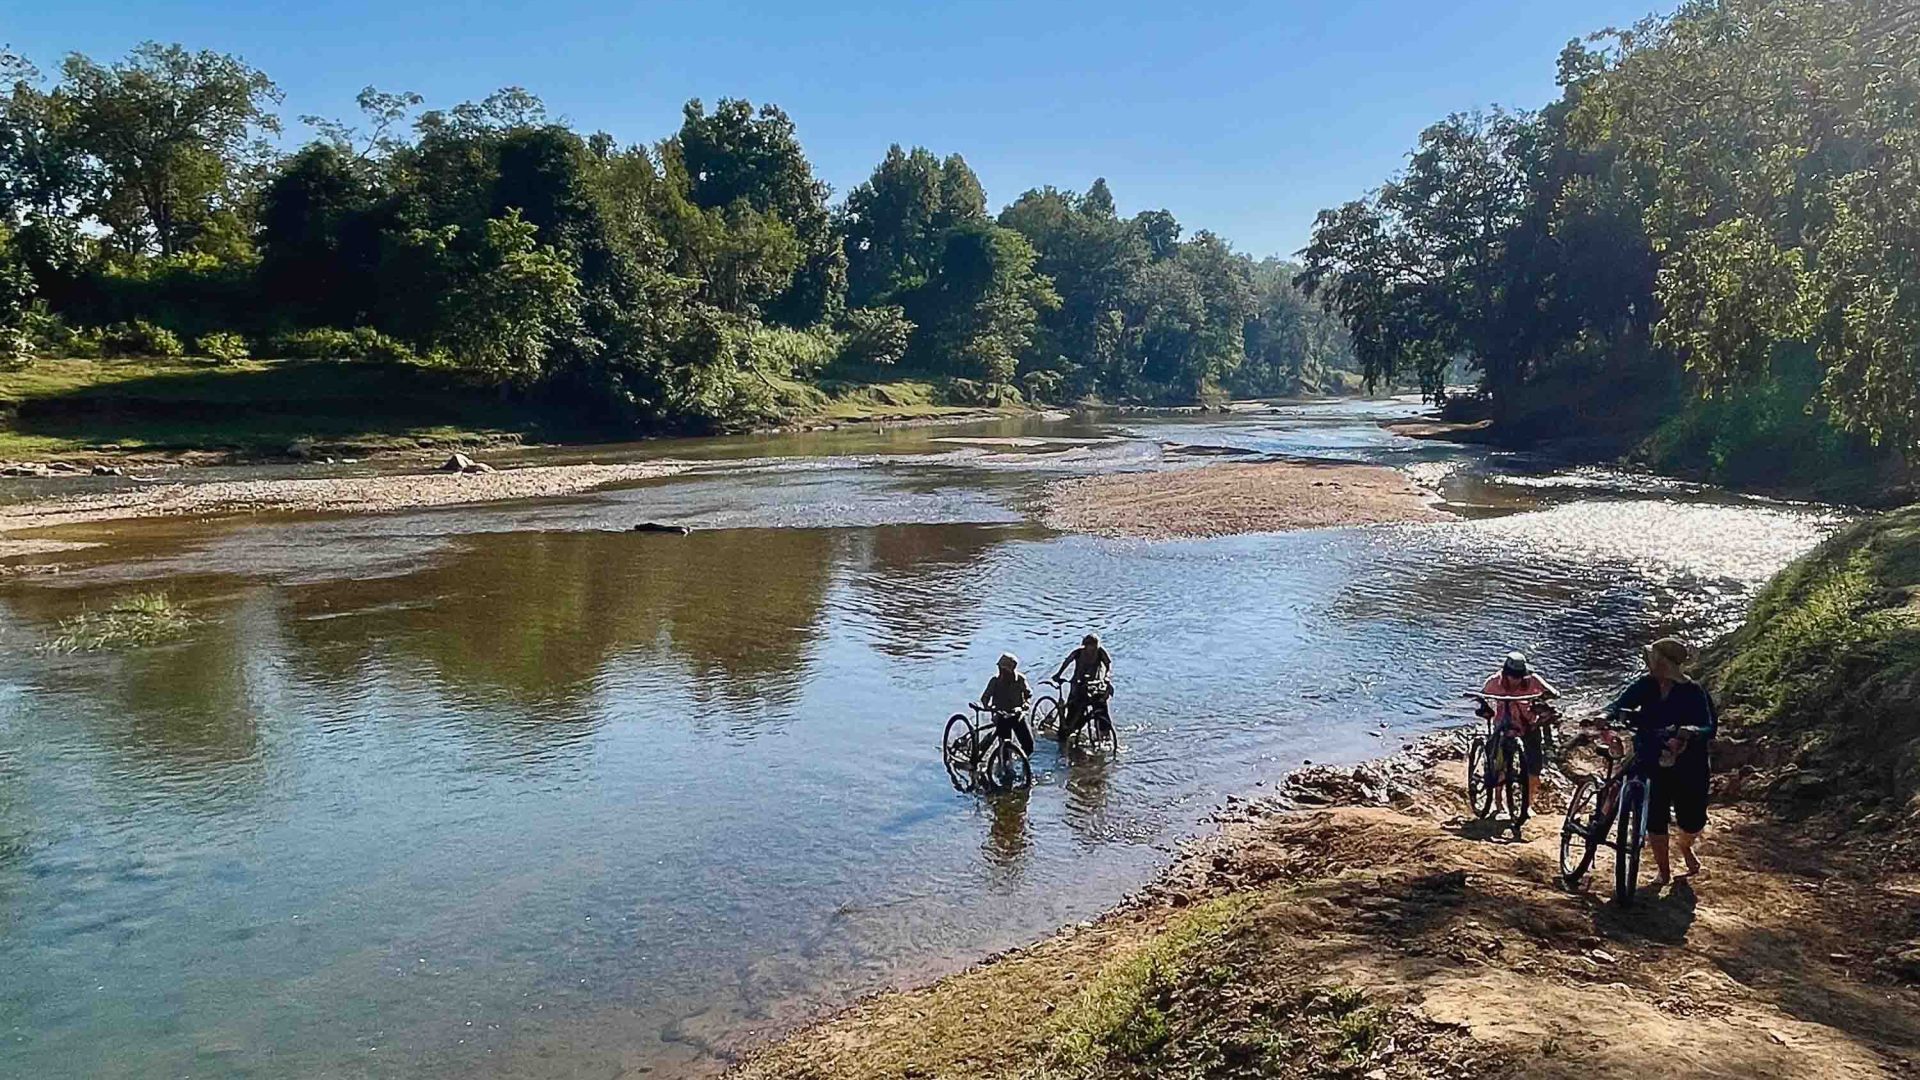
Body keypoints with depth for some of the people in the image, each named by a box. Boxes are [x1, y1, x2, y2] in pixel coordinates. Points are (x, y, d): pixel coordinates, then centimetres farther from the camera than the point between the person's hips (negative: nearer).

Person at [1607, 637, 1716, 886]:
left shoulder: (1693, 692, -12)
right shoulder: (1646, 685, -4)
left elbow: (1710, 728, -16)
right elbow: (1621, 704, -13)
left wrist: (1692, 731, -37)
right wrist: (1606, 715, -34)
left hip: (1688, 767, -2)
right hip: (1652, 765, 2)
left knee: (1693, 822, 5)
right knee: (1655, 821, 0)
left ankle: (1685, 847, 42)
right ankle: (1664, 871, 21)